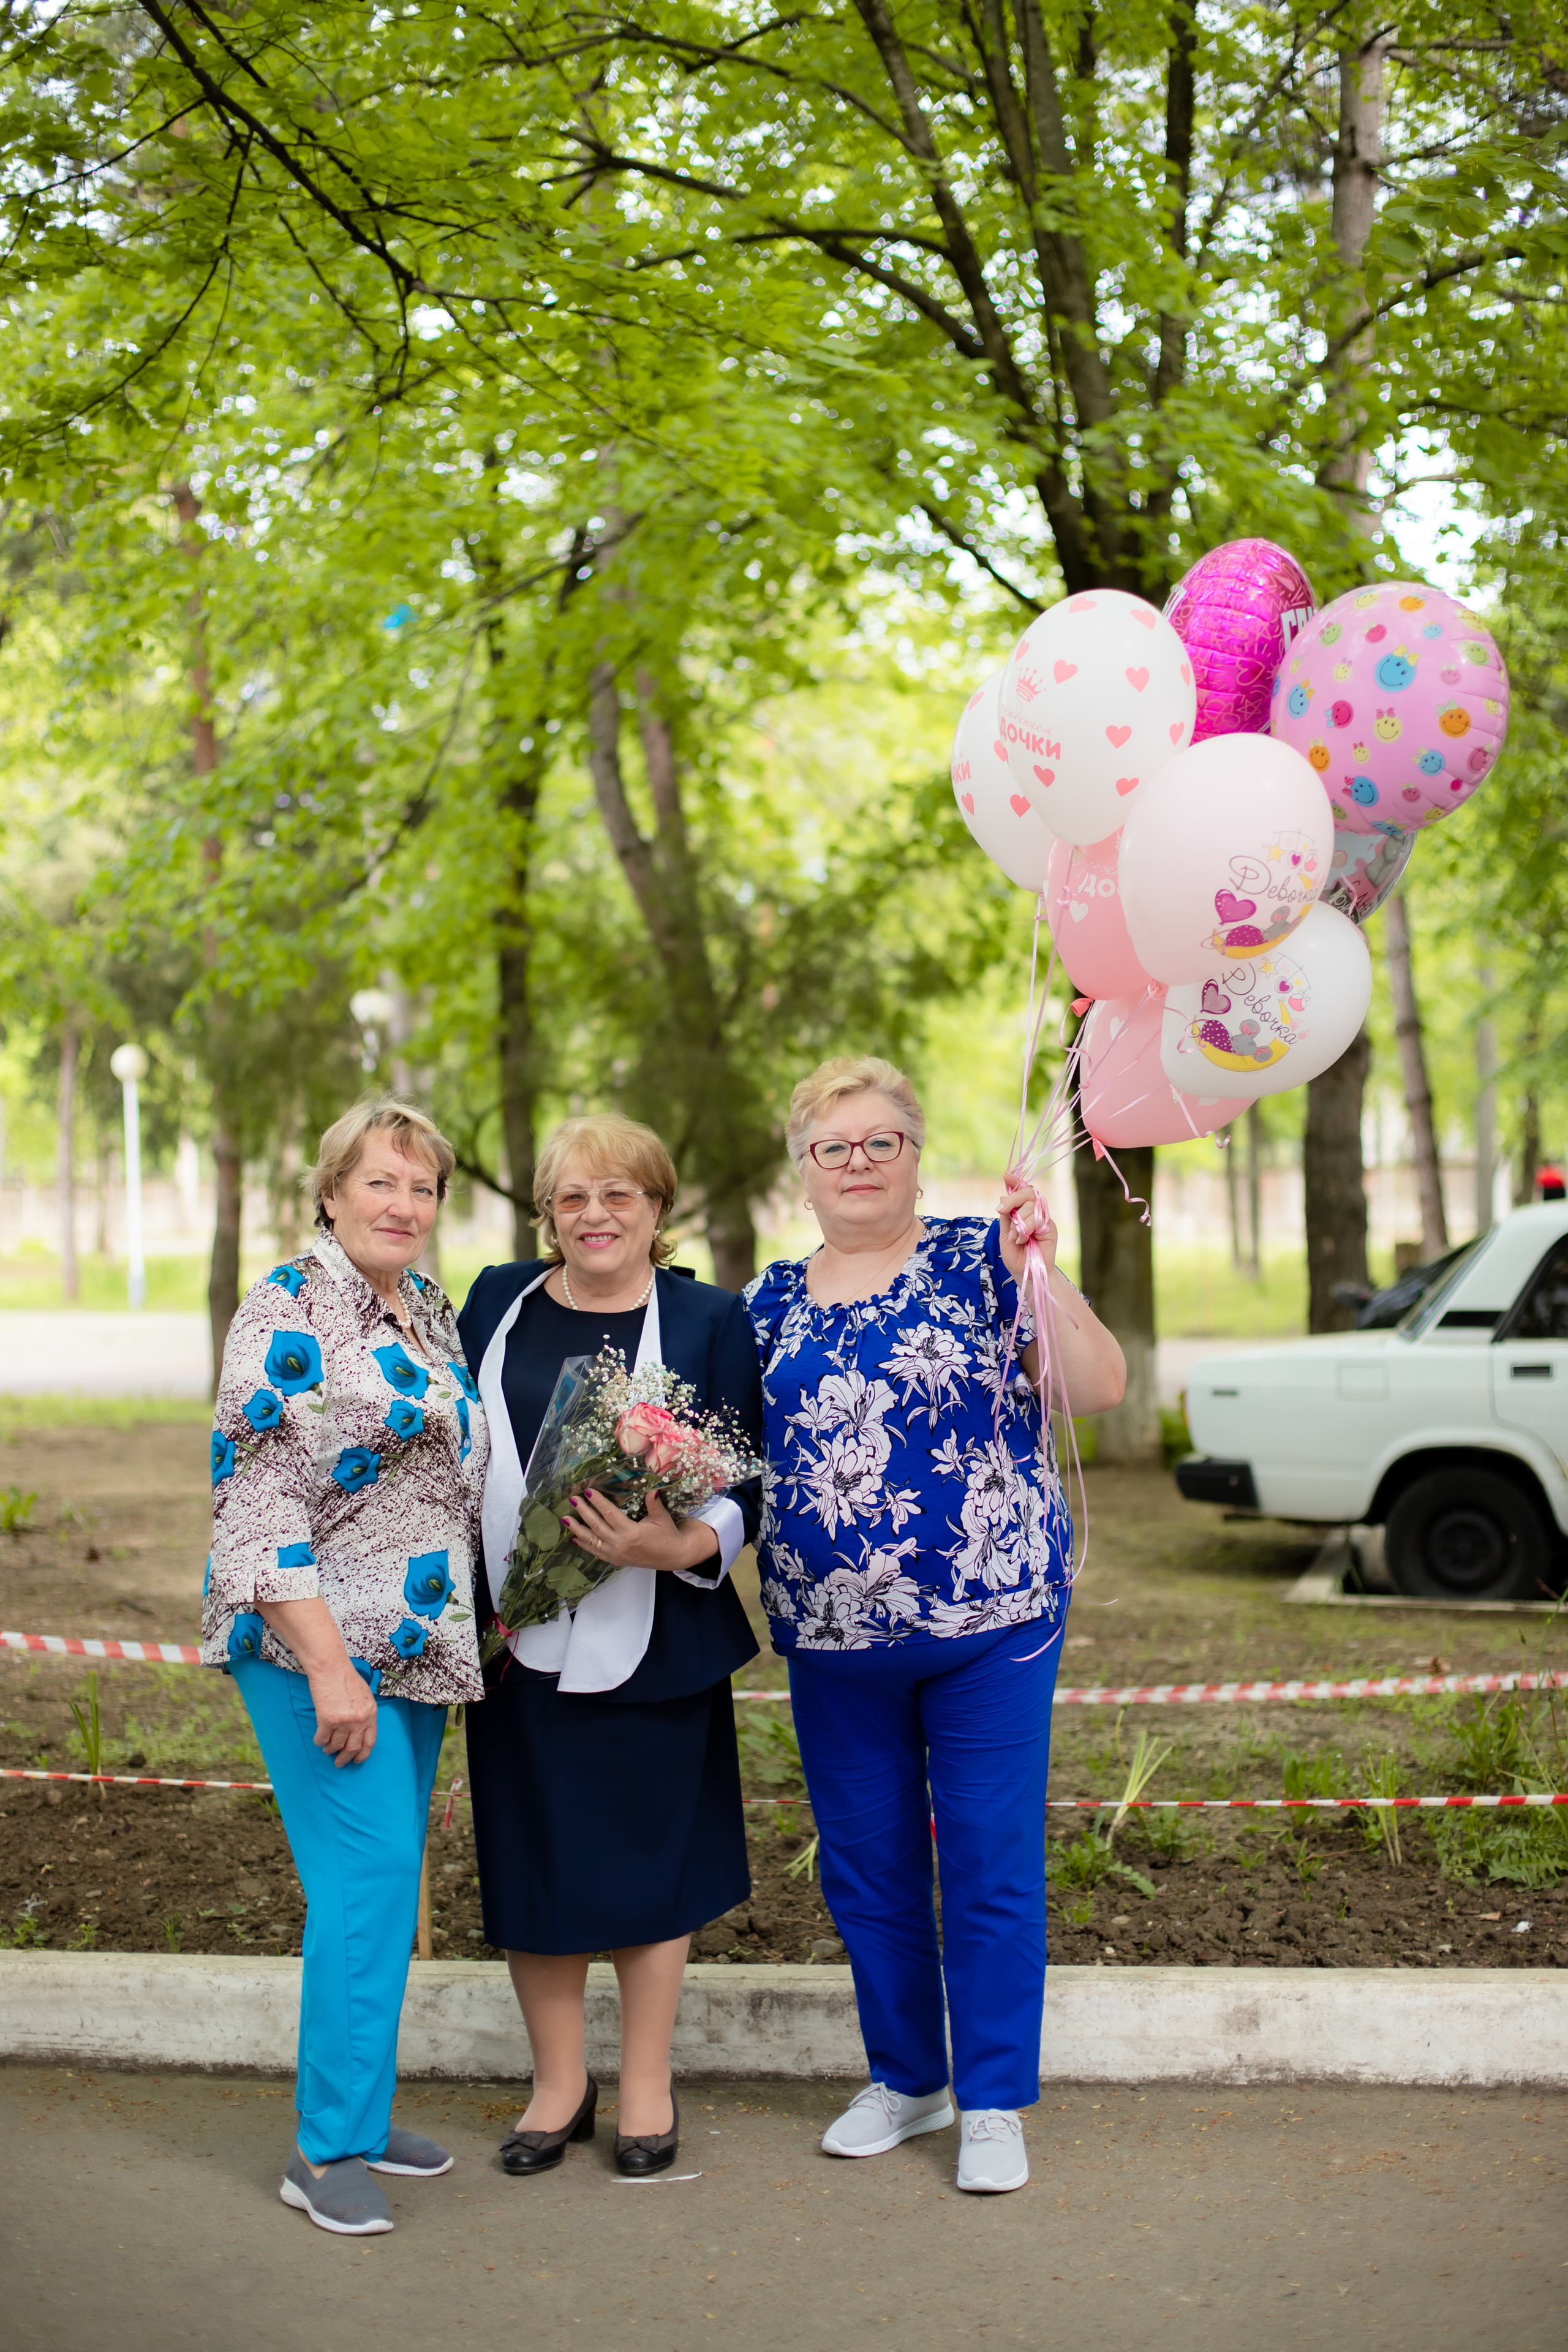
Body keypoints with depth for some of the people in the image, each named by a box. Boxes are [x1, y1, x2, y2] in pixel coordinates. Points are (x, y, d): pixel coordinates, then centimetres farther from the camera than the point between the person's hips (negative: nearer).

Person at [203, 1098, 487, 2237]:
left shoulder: (435, 1313, 13)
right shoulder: (290, 1309, -10)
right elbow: (256, 1500, -16)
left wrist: (477, 1623, 15)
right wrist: (328, 1665, -21)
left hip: (419, 1649, 8)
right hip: (316, 1643, -8)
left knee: (385, 1880, 11)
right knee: (370, 1877, -11)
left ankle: (361, 2109, 23)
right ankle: (331, 2148, -2)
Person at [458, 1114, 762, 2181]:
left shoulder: (710, 1319, -1)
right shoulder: (499, 1301, 7)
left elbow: (743, 1489, -3)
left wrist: (678, 1548, -22)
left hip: (651, 1637, -2)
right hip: (517, 1636, 2)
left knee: (648, 1852, 6)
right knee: (532, 1853, 7)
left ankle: (648, 2085, 22)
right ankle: (560, 2082, 23)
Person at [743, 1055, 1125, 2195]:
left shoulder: (977, 1259, -2)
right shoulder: (771, 1302, 10)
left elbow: (1099, 1388, -10)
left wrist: (1040, 1273, -22)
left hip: (989, 1624, -4)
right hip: (831, 1634, 4)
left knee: (993, 1865, 1)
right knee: (865, 1869, 13)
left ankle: (994, 2102, 14)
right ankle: (904, 2081, 30)